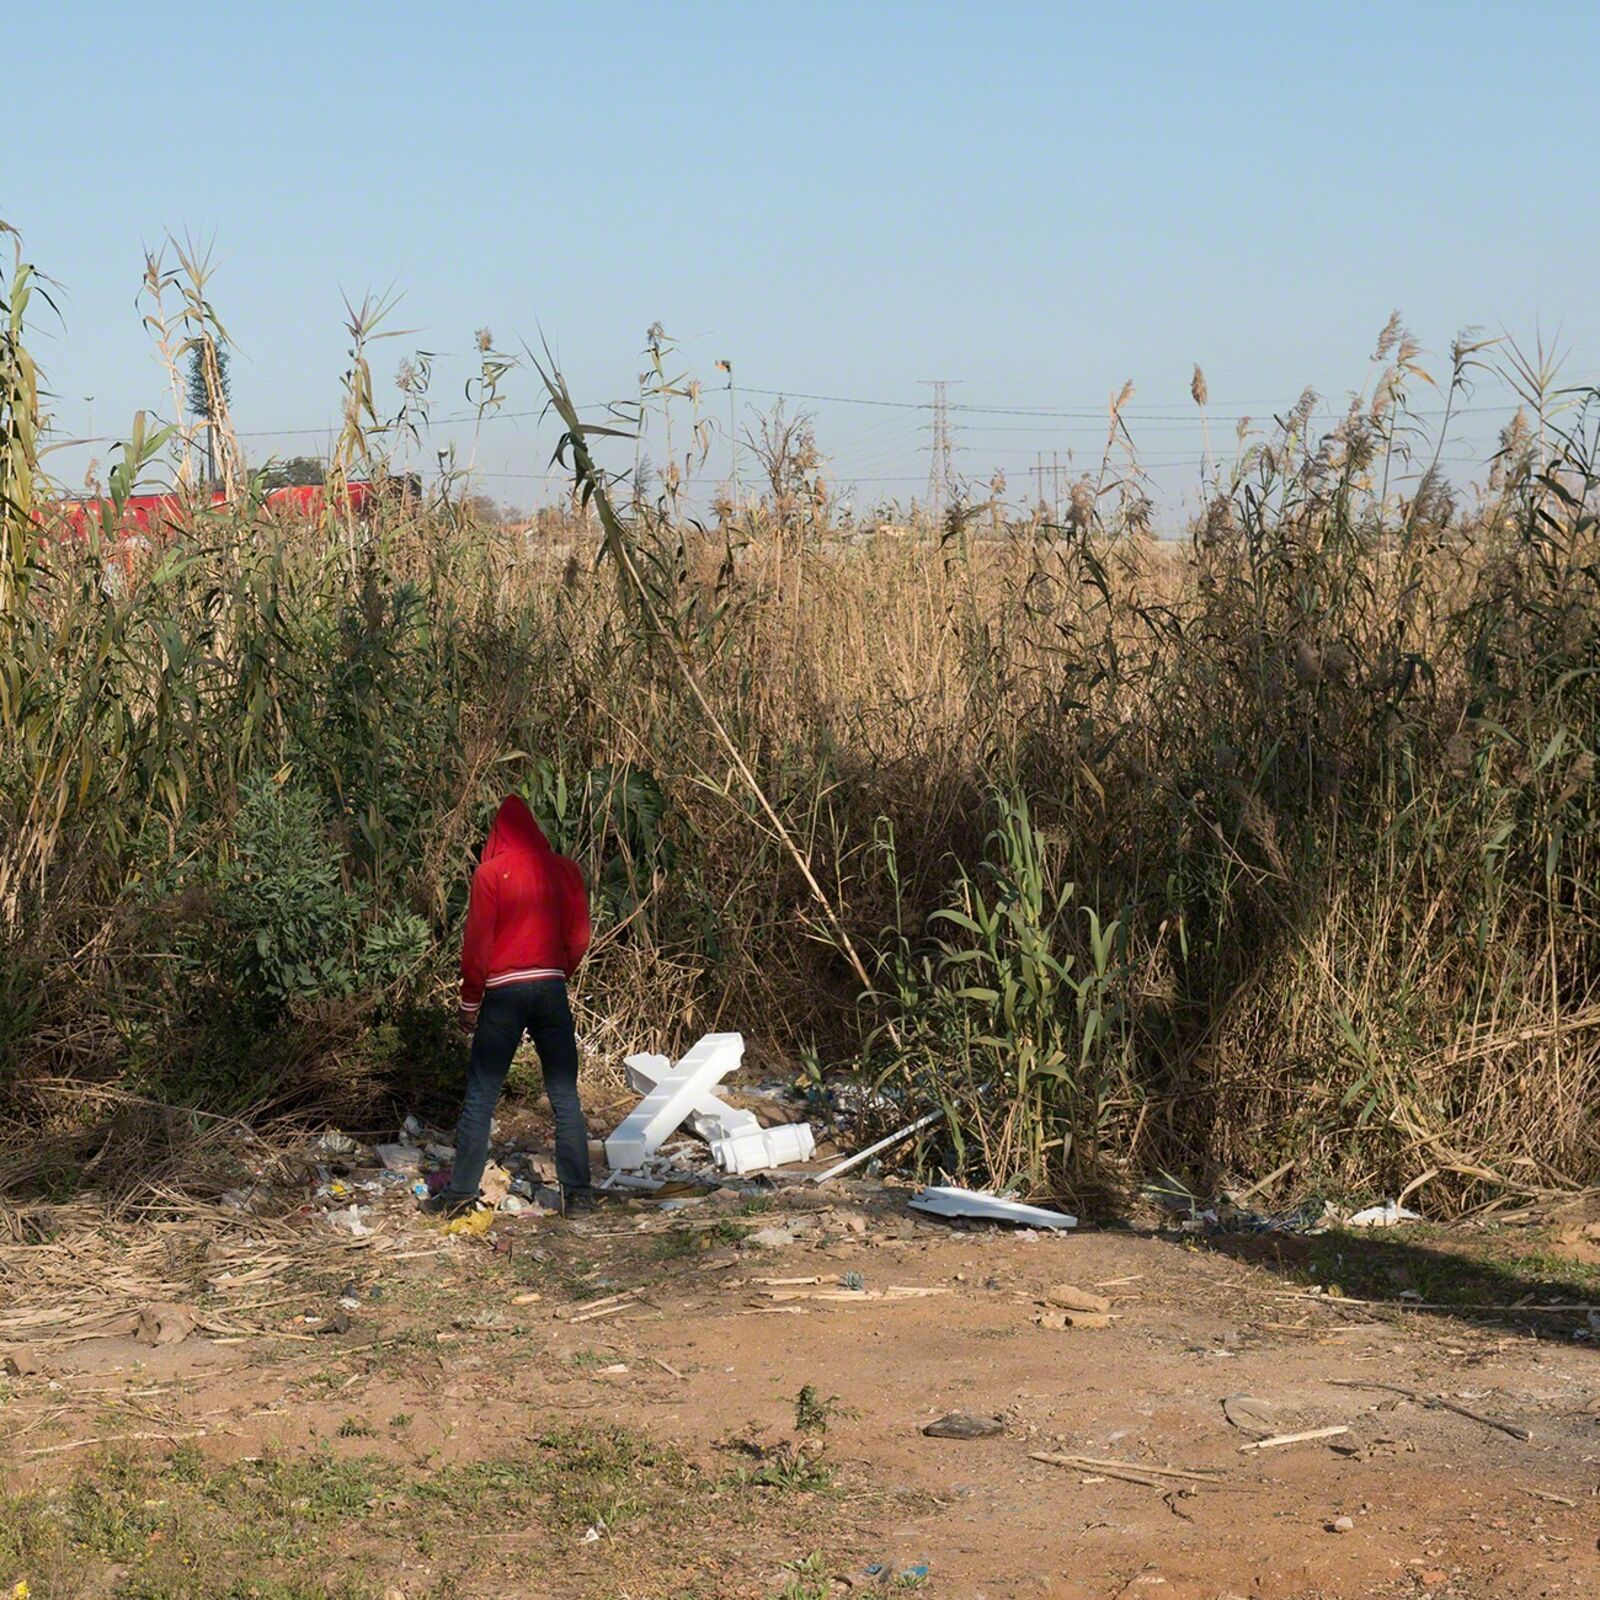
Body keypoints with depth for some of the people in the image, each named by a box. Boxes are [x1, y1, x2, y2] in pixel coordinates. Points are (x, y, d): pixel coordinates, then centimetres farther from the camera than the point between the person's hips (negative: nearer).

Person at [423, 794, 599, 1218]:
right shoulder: (564, 870, 6)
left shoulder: (491, 873, -3)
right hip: (552, 991, 3)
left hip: (504, 992, -3)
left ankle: (460, 1194, 3)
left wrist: (469, 1002, 4)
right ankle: (578, 1193, 5)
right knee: (565, 1096, 6)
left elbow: (477, 944, -3)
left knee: (480, 1095, 3)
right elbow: (579, 936, 8)